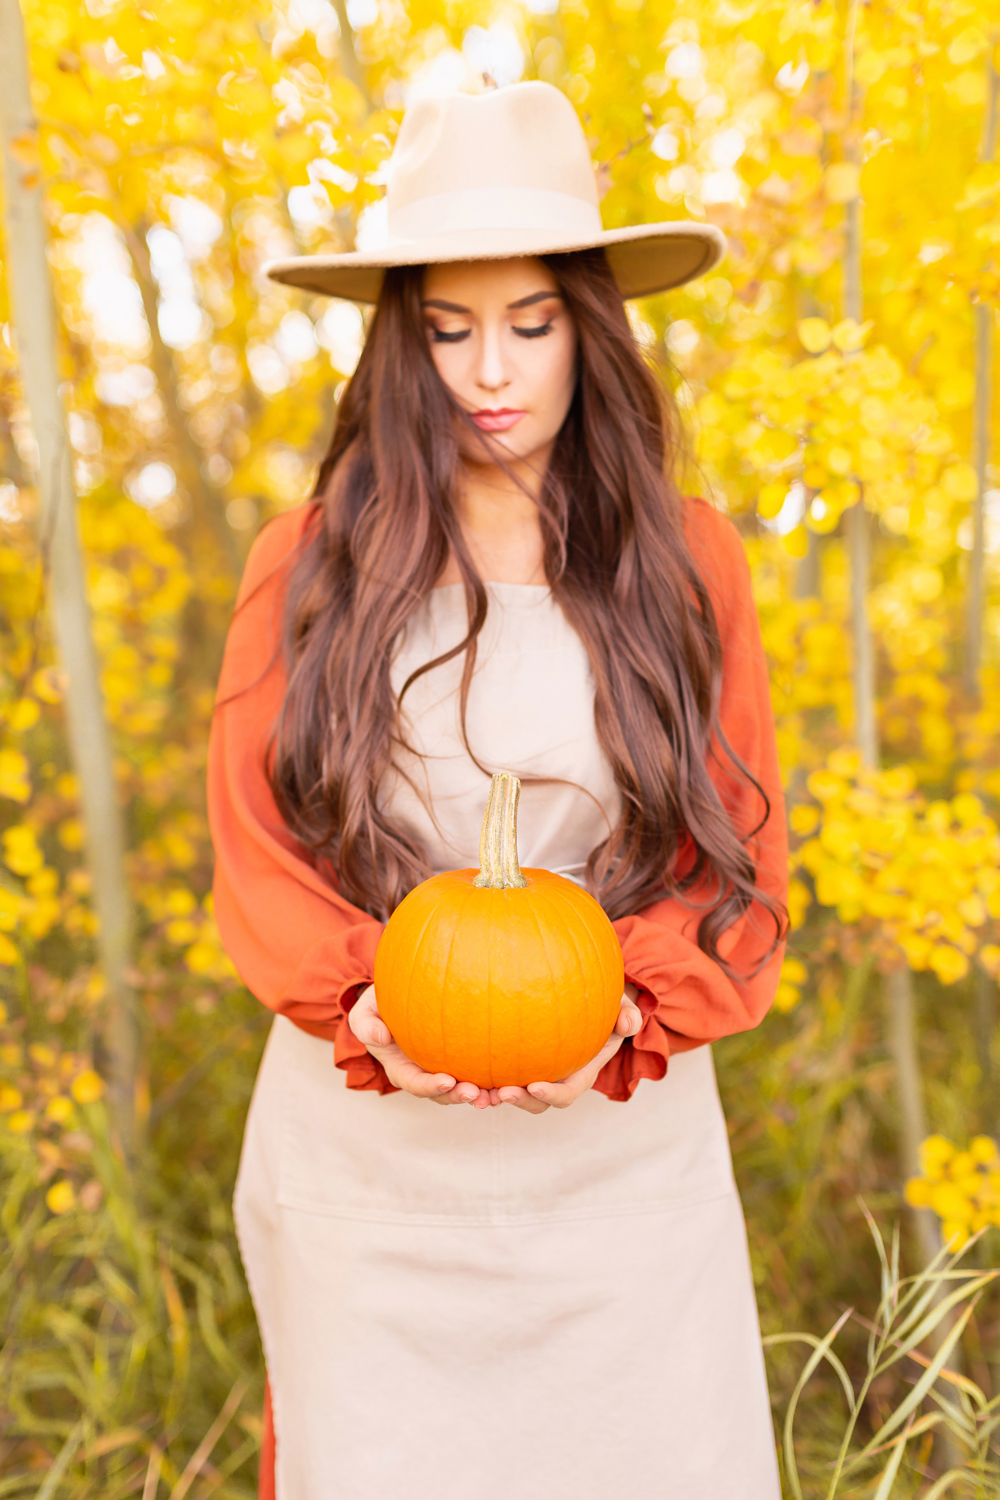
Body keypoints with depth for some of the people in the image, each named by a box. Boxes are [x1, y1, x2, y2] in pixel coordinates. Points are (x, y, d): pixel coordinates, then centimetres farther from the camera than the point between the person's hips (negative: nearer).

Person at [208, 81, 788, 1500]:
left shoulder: (686, 558, 1)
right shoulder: (311, 559, -1)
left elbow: (743, 855, 1)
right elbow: (256, 846, 0)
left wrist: (626, 1009, -16)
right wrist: (368, 1007, -17)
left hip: (622, 1140, 1)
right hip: (369, 1151, 0)